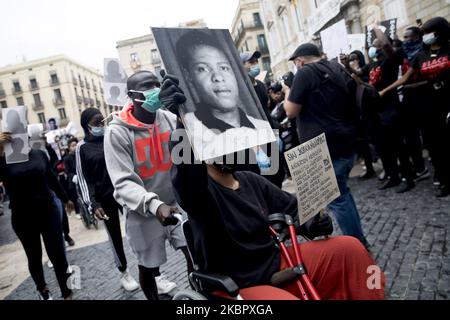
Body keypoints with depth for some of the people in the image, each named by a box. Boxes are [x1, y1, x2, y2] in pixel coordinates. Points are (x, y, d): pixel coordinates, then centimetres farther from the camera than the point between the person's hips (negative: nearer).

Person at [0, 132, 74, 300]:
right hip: (23, 217, -1)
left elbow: (52, 178, 12)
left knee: (58, 256, 1)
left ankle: (67, 294, 18)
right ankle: (42, 290, 41)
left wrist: (65, 199, 21)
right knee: (34, 257, 16)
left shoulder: (39, 154, 0)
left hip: (48, 211, 1)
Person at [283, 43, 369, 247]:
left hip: (326, 147, -9)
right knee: (341, 192, 21)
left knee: (337, 199, 2)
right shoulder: (338, 68, 13)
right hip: (347, 142, 9)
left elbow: (291, 111, -11)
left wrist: (288, 92, 5)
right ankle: (359, 240, 30)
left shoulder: (305, 72, -11)